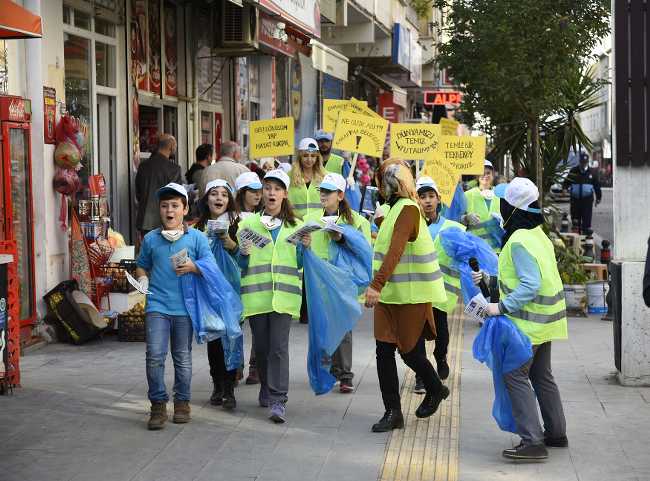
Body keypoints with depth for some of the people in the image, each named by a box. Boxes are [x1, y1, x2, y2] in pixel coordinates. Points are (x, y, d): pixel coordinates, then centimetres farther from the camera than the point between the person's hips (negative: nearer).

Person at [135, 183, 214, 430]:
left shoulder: (196, 237, 3)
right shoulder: (151, 239, 8)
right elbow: (142, 266, 21)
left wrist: (193, 267, -17)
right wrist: (143, 279, 0)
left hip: (184, 307, 0)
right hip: (157, 305, 1)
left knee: (183, 358, 9)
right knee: (154, 356, -8)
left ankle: (182, 402, 24)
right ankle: (158, 405, 3)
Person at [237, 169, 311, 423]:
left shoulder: (296, 225, 11)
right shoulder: (249, 223, 10)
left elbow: (300, 264, 11)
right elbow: (240, 264, 9)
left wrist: (305, 247, -7)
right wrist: (244, 254, -12)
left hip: (284, 294, -1)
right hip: (256, 293, 1)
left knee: (279, 346, -10)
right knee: (261, 346, 9)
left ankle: (278, 400, -12)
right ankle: (266, 390, 29)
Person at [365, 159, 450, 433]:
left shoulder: (408, 209, -17)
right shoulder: (396, 208, 15)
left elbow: (396, 250, -28)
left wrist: (376, 284, -36)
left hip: (410, 295, -9)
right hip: (390, 293, 9)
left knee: (409, 352, 3)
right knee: (384, 351, 2)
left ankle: (436, 390, 31)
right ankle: (393, 412, 6)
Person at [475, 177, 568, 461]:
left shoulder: (519, 241, -20)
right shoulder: (538, 235, 10)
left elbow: (530, 286, -28)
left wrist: (502, 306, -27)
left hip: (528, 322, -10)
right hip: (544, 319, 10)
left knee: (515, 376, -7)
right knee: (541, 376, 19)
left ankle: (532, 441, -10)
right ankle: (556, 434, 27)